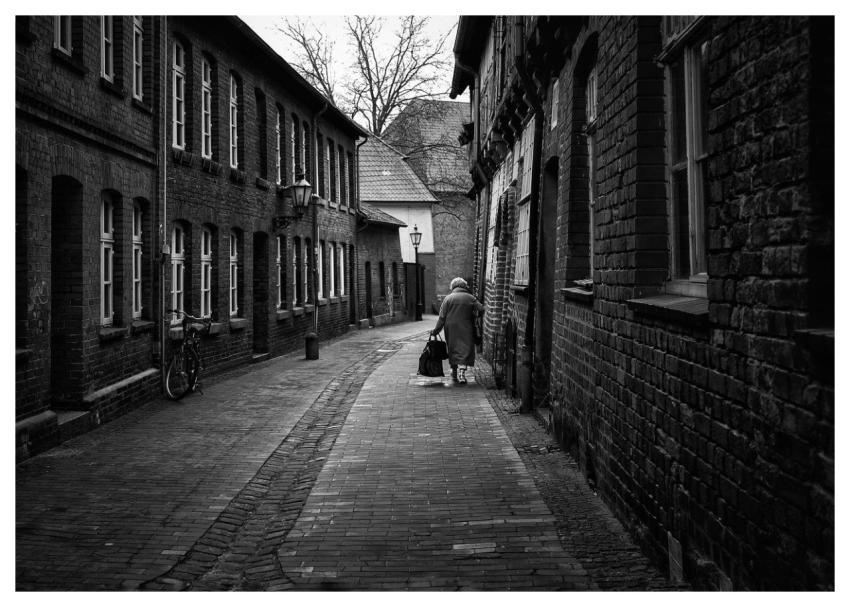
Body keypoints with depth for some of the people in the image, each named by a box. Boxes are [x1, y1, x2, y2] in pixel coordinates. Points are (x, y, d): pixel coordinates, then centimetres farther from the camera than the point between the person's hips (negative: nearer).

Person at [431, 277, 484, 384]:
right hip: (466, 329, -1)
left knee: (453, 350, 13)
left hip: (451, 329, 1)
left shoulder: (448, 298, 1)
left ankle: (454, 372, 21)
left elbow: (442, 317, -3)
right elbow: (481, 310, -4)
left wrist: (436, 330, 0)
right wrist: (473, 316, 13)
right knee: (465, 349, -2)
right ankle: (461, 372, -18)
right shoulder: (470, 298, 1)